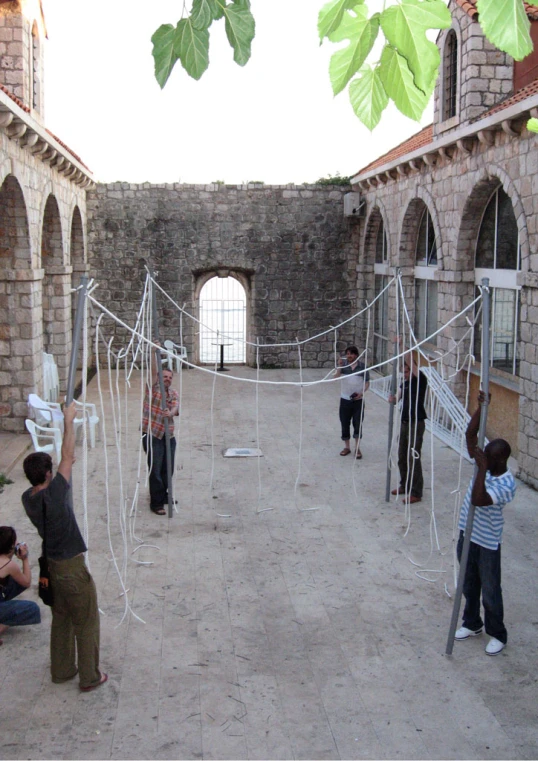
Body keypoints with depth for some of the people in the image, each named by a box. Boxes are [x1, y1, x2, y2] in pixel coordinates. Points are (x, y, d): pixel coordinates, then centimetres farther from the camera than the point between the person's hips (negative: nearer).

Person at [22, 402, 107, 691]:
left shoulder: (28, 498, -6)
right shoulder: (54, 493, -27)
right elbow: (68, 457, -20)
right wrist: (69, 421, -15)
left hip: (52, 566, 8)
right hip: (72, 568, -8)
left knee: (61, 619, 23)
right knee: (87, 623, 8)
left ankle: (61, 670, 36)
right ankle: (90, 677, 18)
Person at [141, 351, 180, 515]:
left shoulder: (174, 393, 10)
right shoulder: (153, 388, -1)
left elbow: (176, 408, -9)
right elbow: (153, 371, -17)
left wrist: (171, 413, -32)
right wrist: (155, 353, -26)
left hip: (168, 435, 5)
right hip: (151, 434, -5)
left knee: (168, 468, 12)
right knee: (155, 469, -6)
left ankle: (164, 496, 33)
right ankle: (156, 503, 2)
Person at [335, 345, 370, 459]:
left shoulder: (362, 367, -1)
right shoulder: (343, 366, 1)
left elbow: (367, 382, 2)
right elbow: (336, 377, -12)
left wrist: (362, 393, -13)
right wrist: (339, 366, -23)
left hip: (358, 400, -1)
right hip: (345, 399, 1)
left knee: (358, 424, 0)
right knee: (345, 424, 8)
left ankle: (357, 448, 8)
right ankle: (347, 447, 21)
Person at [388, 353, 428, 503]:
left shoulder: (421, 381, -9)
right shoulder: (404, 384, 13)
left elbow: (412, 364, -22)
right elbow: (397, 399, 3)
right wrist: (392, 399, -19)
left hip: (416, 423, -8)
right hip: (404, 422, 8)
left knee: (414, 457, -9)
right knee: (402, 456, 14)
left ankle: (416, 492, -6)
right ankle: (405, 485, 29)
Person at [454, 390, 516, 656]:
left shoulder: (506, 484, -27)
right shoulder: (486, 462, -7)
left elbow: (478, 500, -40)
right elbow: (471, 434, -8)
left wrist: (481, 468, -37)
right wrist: (481, 407, -19)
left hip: (487, 543, -7)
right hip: (467, 535, 7)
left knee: (490, 591, 9)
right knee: (469, 585, 22)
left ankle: (497, 634, 28)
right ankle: (472, 624, 42)